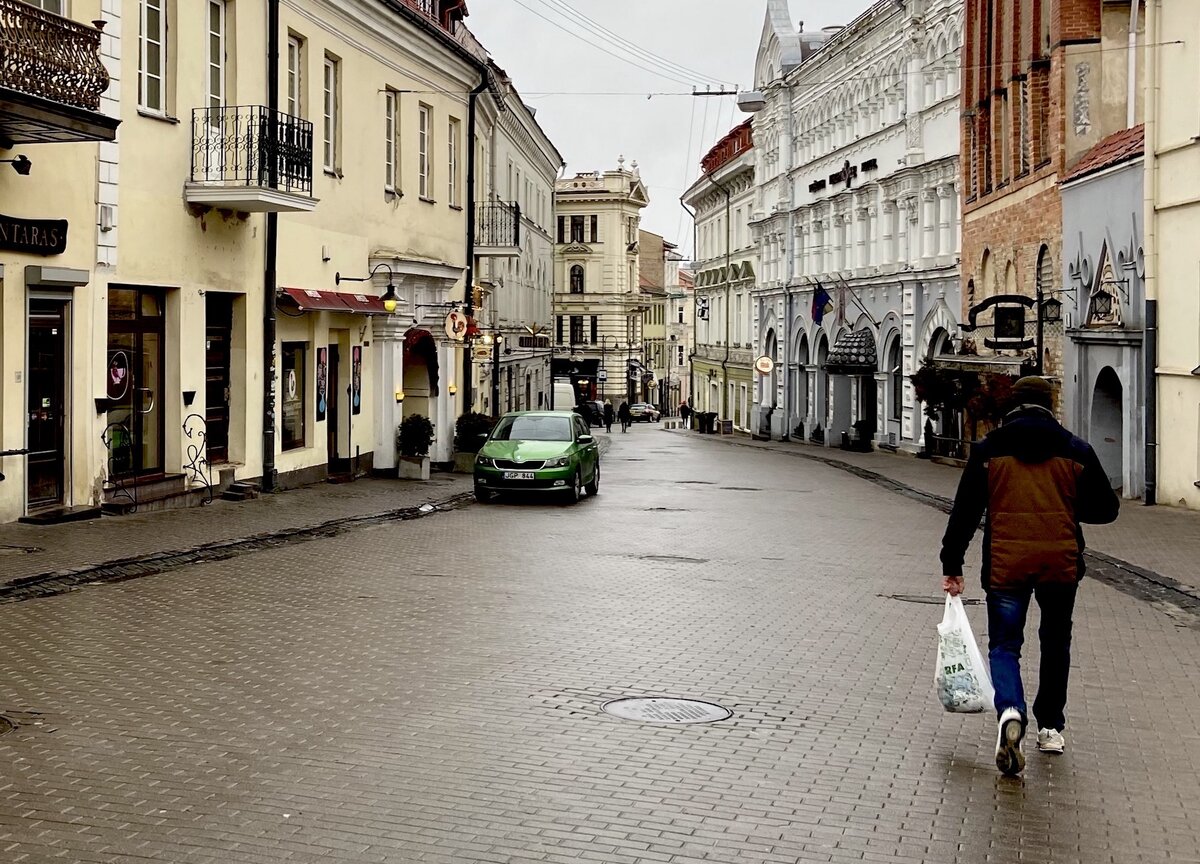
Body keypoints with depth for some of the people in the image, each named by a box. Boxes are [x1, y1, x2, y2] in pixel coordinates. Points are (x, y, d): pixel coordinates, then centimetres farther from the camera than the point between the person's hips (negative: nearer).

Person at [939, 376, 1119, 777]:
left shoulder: (988, 450, 1)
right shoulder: (1076, 451, 4)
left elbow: (965, 511, 0)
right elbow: (1106, 508, 6)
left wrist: (952, 566, 5)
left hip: (1006, 565, -1)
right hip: (1061, 564, 1)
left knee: (1004, 645, 4)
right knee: (1055, 645, 19)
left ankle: (1010, 711, -24)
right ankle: (1050, 727, 26)